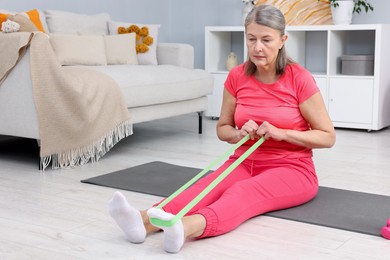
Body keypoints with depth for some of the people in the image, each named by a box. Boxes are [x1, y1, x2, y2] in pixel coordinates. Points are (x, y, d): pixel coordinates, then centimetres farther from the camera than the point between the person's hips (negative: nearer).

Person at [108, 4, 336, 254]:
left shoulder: (300, 79, -13)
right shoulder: (237, 77, -2)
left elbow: (328, 137, -8)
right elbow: (222, 128, 8)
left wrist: (281, 133, -21)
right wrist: (239, 134, -15)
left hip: (291, 168, -3)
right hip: (244, 163, 4)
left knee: (242, 192, -36)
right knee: (209, 186, -30)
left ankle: (187, 228, -67)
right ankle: (145, 220, -57)